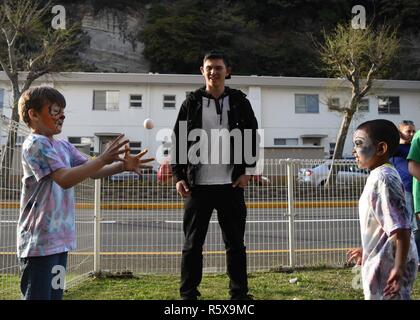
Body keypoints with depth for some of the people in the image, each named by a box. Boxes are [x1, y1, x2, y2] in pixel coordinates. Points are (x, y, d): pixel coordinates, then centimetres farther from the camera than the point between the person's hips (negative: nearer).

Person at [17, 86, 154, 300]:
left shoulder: (64, 146, 11)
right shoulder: (35, 144, -14)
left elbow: (92, 171, 6)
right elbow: (64, 179, -25)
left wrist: (123, 165, -10)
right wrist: (103, 158, -28)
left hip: (61, 238, 8)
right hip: (40, 240, -8)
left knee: (55, 293, 17)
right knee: (39, 295, -1)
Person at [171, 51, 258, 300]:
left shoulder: (240, 102, 6)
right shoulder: (192, 103, 5)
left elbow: (253, 138, 7)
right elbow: (178, 141, 4)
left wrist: (247, 172, -3)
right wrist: (179, 176, -5)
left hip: (231, 185, 0)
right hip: (198, 185, 0)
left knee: (235, 243, 8)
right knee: (193, 244, 7)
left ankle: (239, 294, 20)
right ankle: (188, 294, 19)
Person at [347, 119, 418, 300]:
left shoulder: (383, 178, -20)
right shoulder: (379, 176, 10)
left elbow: (401, 228, -24)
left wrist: (399, 269, -25)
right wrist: (366, 251, 28)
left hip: (388, 266, -10)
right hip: (380, 263, 10)